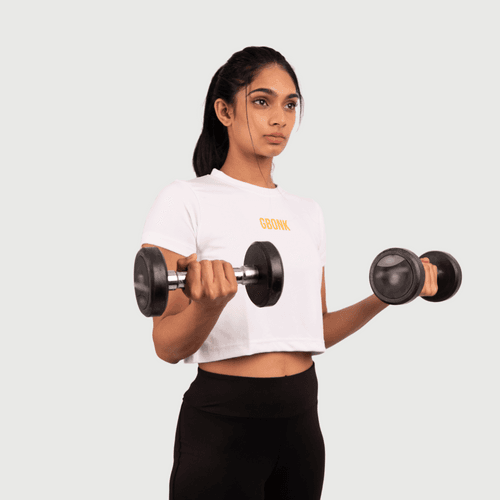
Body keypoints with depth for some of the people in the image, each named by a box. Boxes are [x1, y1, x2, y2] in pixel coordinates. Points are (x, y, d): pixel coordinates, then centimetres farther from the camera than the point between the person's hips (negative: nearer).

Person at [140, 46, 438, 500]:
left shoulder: (307, 211, 9)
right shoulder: (186, 200, -8)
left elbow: (316, 333, 11)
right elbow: (168, 346, -13)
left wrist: (384, 298, -2)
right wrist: (207, 305, -33)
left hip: (301, 415, 6)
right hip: (222, 419, -5)